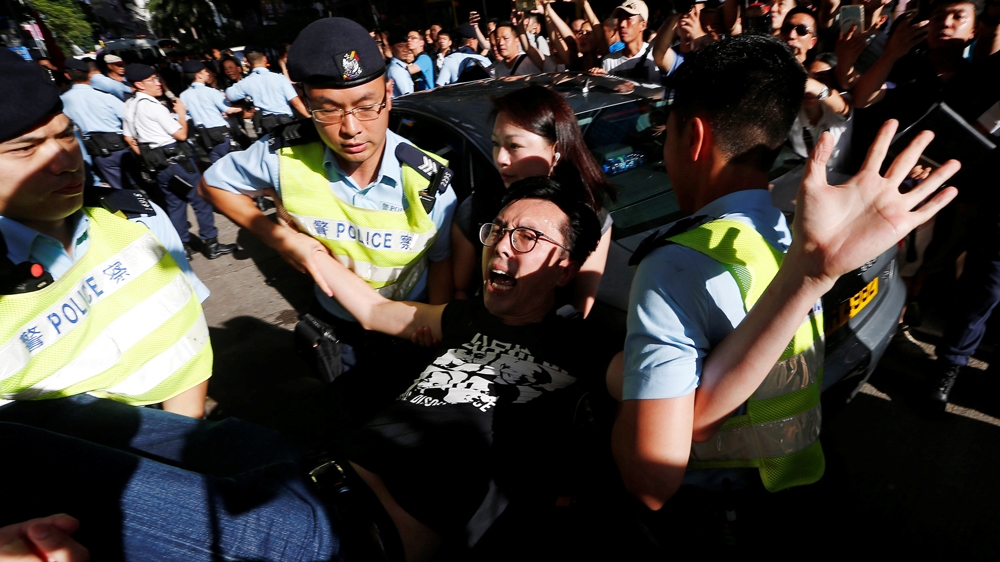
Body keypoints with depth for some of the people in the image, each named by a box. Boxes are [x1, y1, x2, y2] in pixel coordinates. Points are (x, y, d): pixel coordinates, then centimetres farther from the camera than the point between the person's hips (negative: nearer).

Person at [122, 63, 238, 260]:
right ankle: (211, 244, 3)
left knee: (174, 204, 15)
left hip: (157, 164, 9)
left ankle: (182, 247, 19)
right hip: (175, 159, -8)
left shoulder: (129, 106, 10)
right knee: (201, 198, 0)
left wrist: (147, 156, 19)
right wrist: (182, 113, 2)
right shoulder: (153, 106, -16)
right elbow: (181, 135, -13)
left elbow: (129, 138, 14)